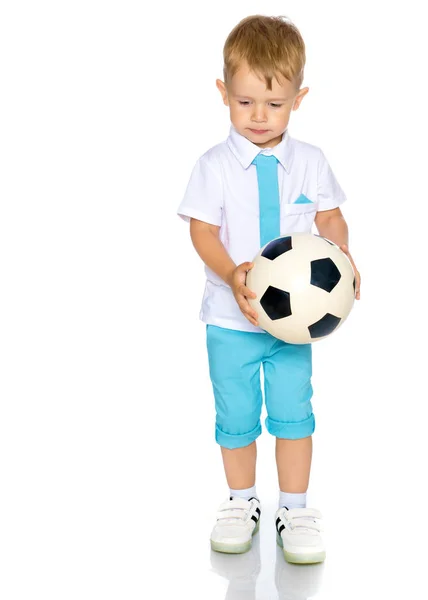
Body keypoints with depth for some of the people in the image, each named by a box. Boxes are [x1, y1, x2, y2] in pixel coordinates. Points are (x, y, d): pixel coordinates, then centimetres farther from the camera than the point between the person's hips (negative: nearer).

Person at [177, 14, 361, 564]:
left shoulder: (310, 162, 0)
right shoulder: (215, 165, -6)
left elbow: (329, 217, 6)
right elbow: (203, 231, -10)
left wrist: (340, 254, -16)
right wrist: (232, 275, -27)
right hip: (231, 317, -1)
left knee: (293, 412, 5)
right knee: (236, 416, 11)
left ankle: (294, 510, 22)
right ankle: (241, 503, 31)